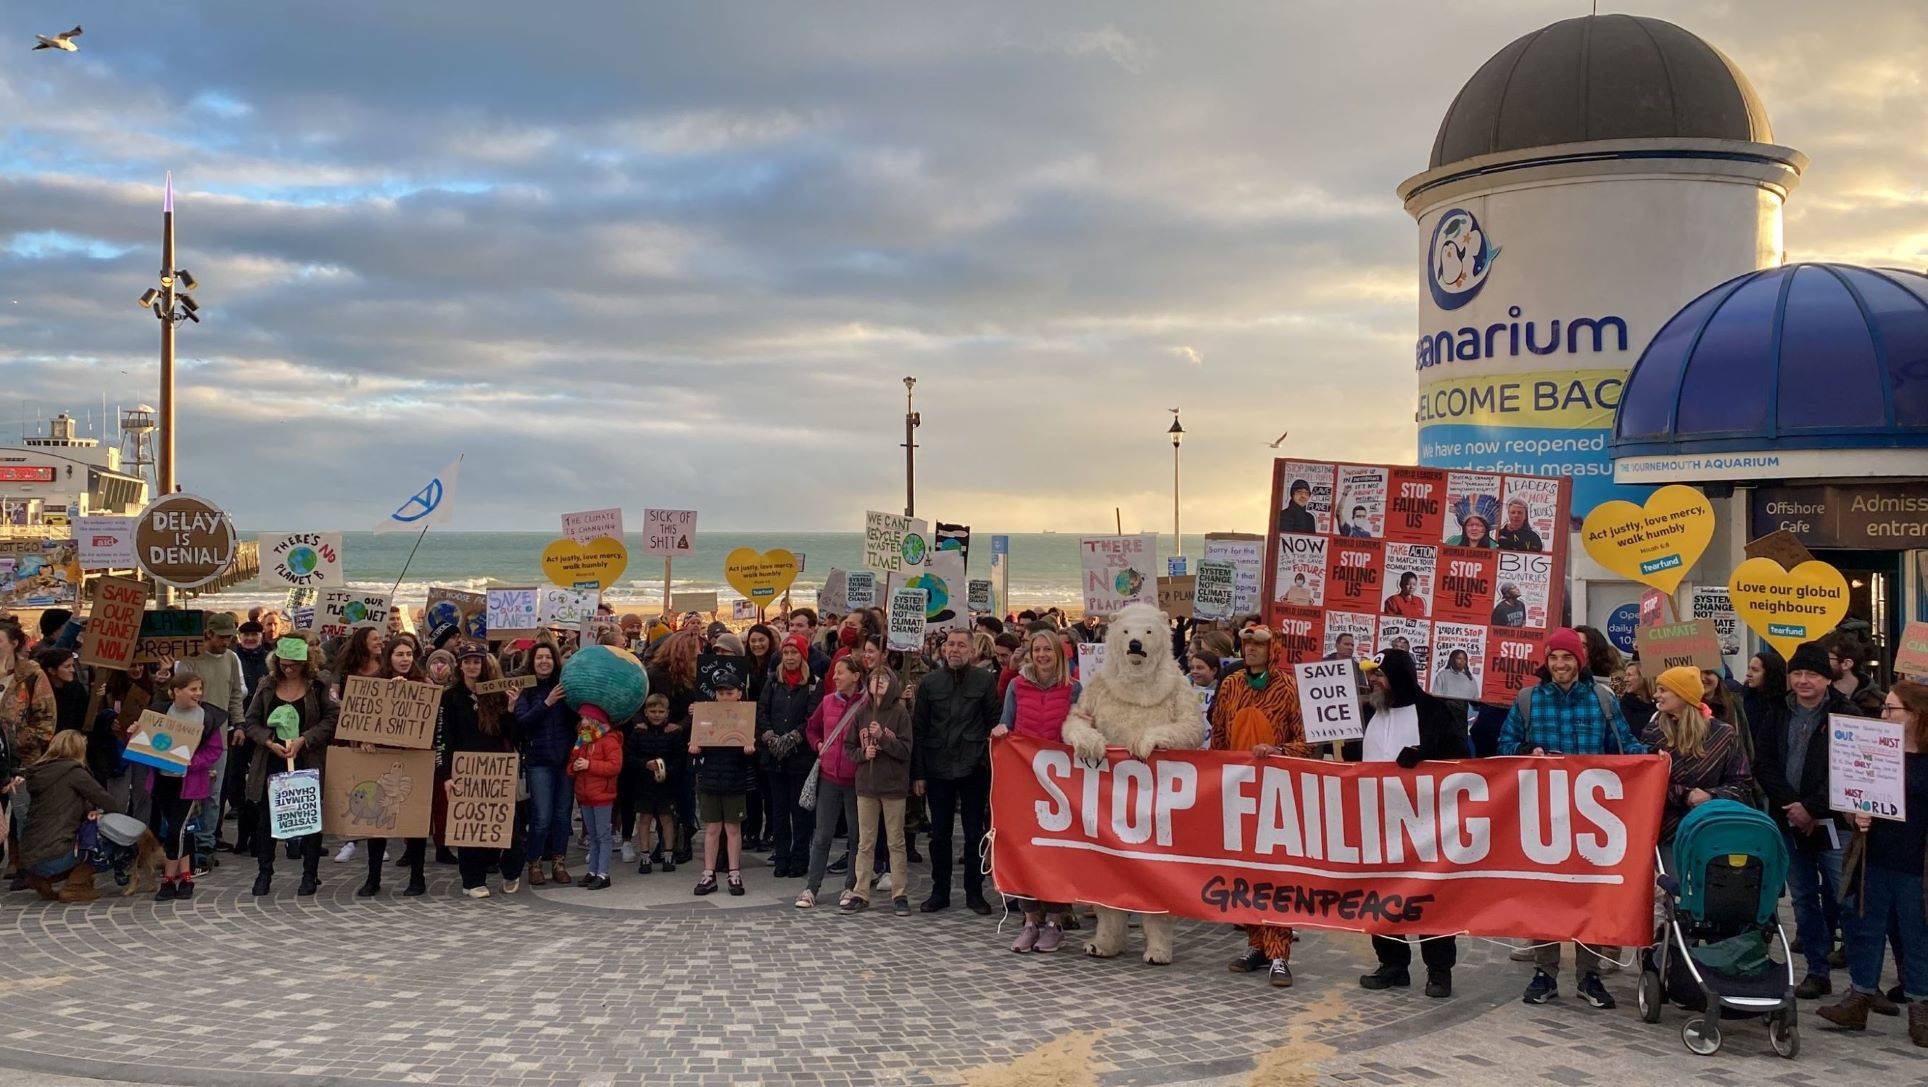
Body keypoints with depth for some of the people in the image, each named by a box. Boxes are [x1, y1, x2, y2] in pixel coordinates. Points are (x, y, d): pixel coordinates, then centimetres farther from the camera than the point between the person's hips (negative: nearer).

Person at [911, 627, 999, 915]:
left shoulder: (985, 680, 0)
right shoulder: (930, 683, 4)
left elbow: (994, 723, 1)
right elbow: (918, 729, 5)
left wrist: (989, 760, -8)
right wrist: (917, 773, 1)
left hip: (974, 769, -1)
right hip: (938, 769, 2)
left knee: (974, 834, 6)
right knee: (939, 834, 8)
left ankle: (974, 892, 17)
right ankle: (940, 891, 19)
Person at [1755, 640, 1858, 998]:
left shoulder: (1845, 714, -4)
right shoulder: (1776, 714, 8)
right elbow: (1763, 764, 3)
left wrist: (1812, 808, -15)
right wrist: (1791, 805, -10)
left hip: (1831, 822, -4)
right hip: (1789, 821, 4)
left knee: (1842, 898, -5)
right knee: (1804, 898, 9)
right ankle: (1817, 972, 17)